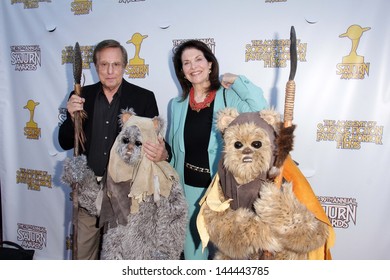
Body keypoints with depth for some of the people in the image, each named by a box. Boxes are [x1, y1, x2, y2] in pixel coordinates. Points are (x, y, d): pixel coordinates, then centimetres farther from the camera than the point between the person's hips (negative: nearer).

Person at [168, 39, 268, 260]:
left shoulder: (229, 97, -9)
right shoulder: (177, 105, 5)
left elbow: (261, 110, -28)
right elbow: (172, 149, 12)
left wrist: (237, 81, -16)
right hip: (188, 188, 4)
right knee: (193, 246, 20)